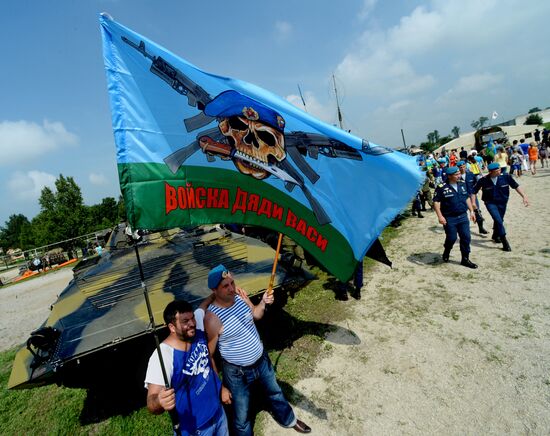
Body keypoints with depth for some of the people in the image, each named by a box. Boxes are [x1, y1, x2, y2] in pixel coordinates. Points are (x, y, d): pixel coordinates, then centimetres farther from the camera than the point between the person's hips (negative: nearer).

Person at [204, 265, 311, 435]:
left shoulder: (240, 295, -13)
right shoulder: (212, 318, -29)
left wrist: (263, 302, -15)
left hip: (262, 360, 6)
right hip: (237, 372, -6)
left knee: (275, 392, 32)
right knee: (241, 417, 19)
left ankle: (288, 420, 60)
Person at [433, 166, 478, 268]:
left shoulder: (463, 184, 7)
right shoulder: (442, 187, -13)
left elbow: (467, 198, 17)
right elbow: (436, 202, -13)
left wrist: (471, 211, 13)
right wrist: (440, 216, -19)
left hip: (463, 217, 5)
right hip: (449, 218, -5)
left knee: (466, 237, 4)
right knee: (451, 238, 2)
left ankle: (465, 259, 17)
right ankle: (446, 253, 32)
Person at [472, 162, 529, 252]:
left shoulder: (506, 177, -13)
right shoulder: (483, 180, -18)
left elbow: (516, 186, -7)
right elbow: (474, 191, -8)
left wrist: (524, 196, -14)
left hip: (502, 202, 3)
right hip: (490, 203, -3)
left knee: (499, 221, 18)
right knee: (498, 221, -16)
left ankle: (495, 236, 45)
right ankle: (505, 243, -8)